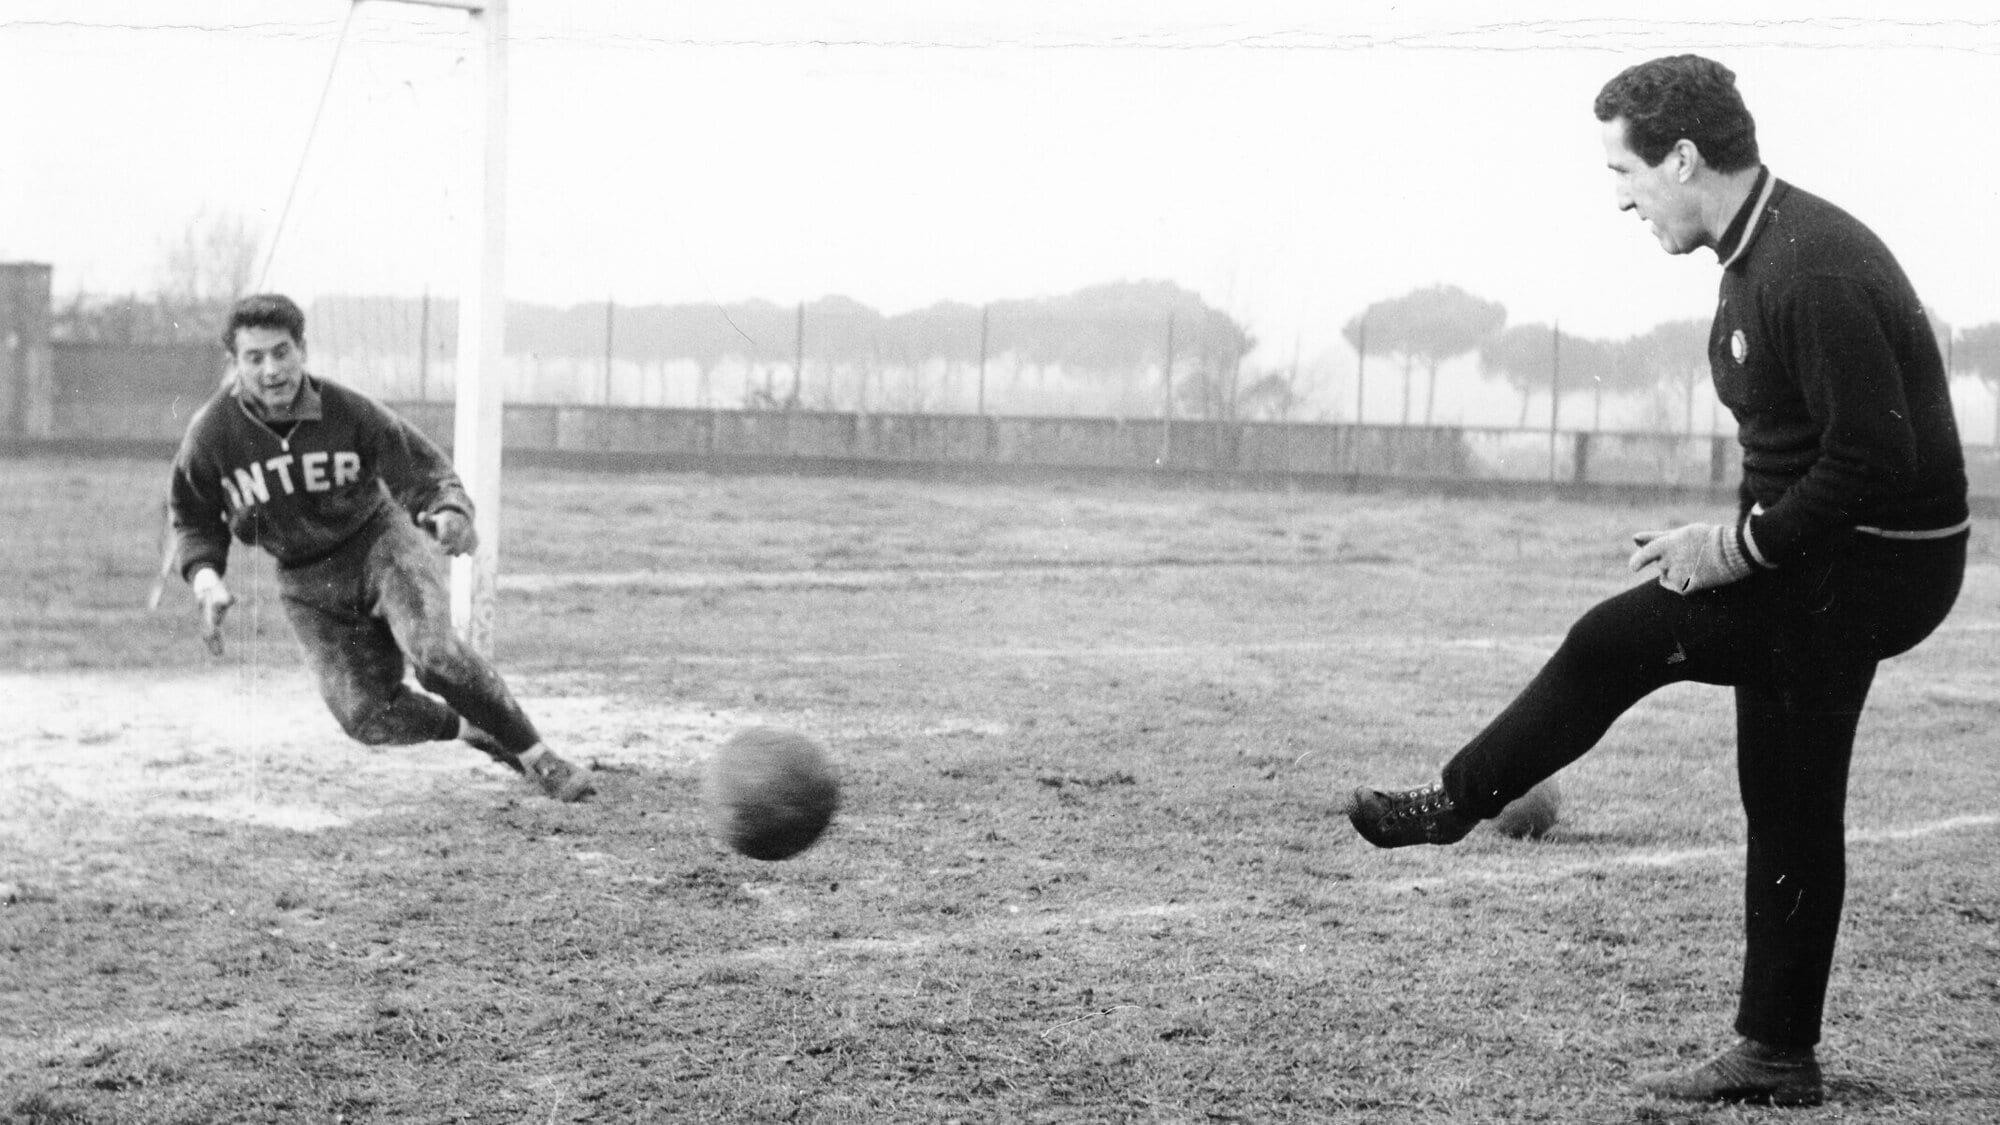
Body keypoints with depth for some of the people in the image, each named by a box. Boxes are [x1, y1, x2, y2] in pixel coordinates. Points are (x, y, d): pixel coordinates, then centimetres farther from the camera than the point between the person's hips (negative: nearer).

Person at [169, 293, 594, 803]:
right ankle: (471, 728, 18)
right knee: (367, 717, -11)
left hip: (379, 539, -2)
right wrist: (206, 579, -16)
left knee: (430, 648, -30)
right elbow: (194, 520, 2)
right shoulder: (212, 434, -14)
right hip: (307, 583, 2)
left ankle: (536, 755, -16)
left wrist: (451, 513, -33)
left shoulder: (350, 412, -17)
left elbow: (423, 472, -11)